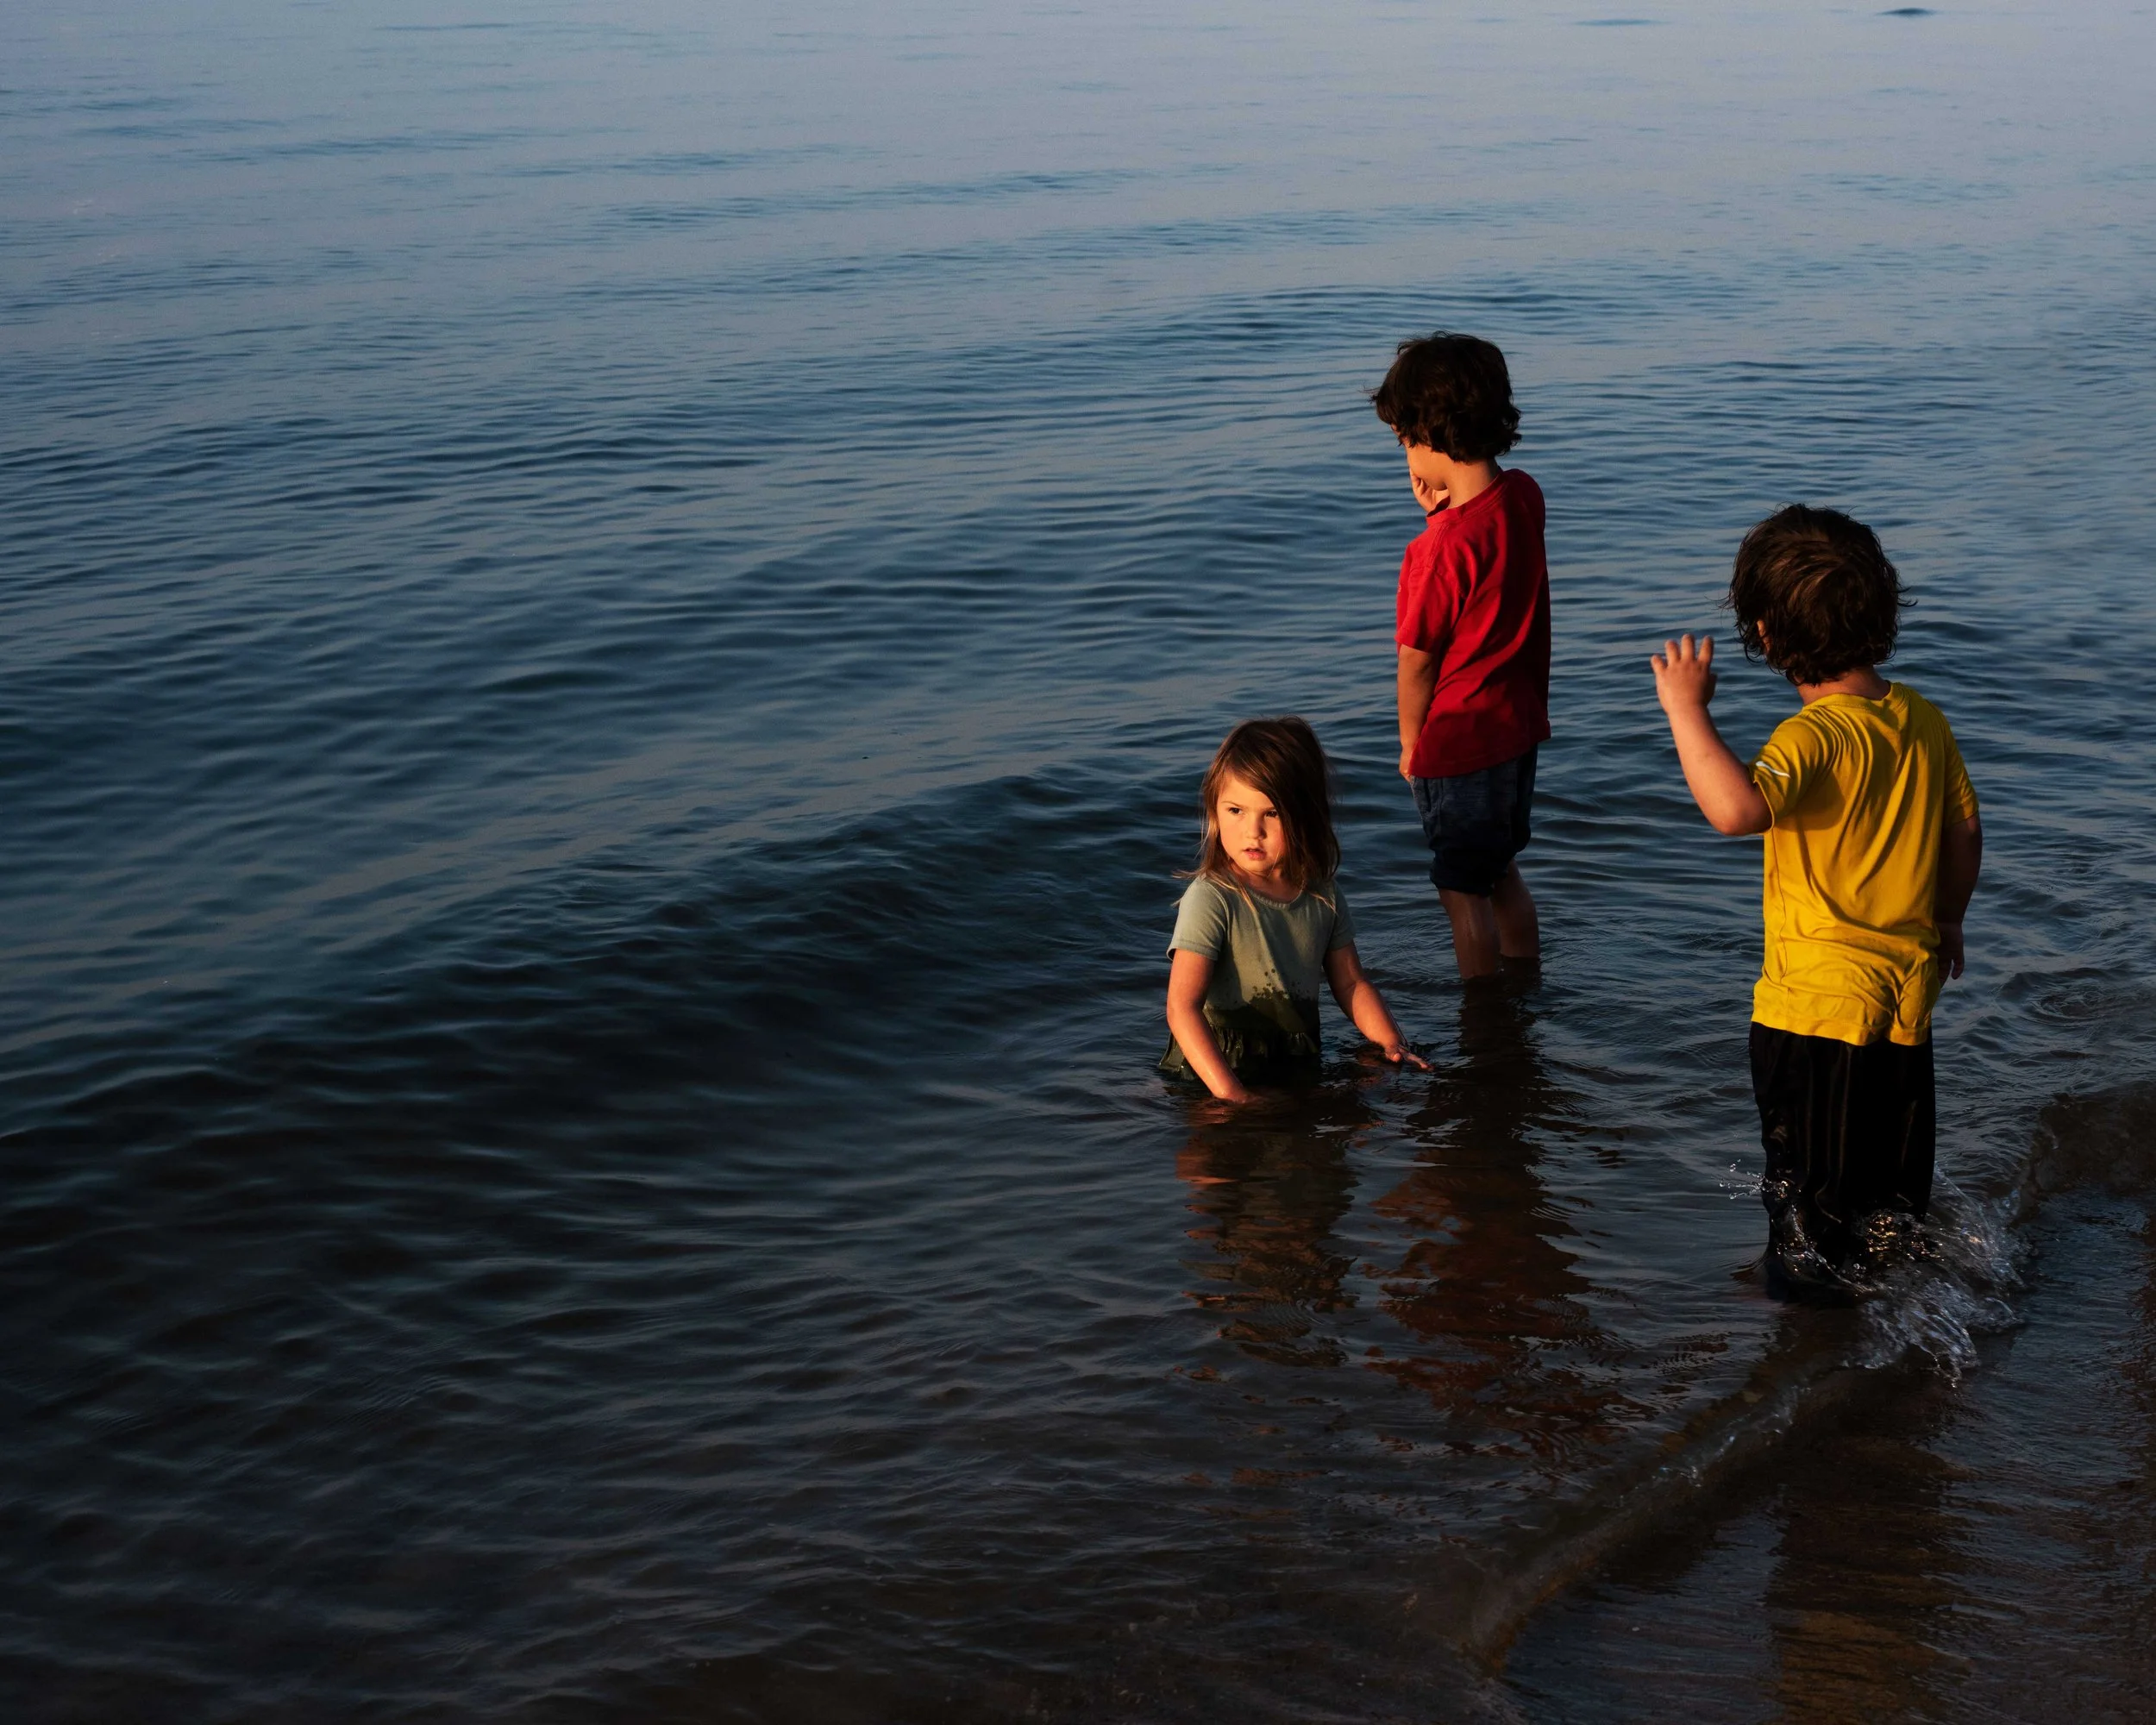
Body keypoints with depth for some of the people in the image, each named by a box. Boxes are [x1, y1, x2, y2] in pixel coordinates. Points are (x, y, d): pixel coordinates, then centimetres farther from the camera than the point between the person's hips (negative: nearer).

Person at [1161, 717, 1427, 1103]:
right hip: (1218, 1068, -6)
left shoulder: (1322, 894, 5)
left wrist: (1392, 1044, 3)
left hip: (1298, 1067, 6)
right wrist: (1229, 1092, -28)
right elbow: (1182, 1007, -19)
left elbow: (1350, 983, 18)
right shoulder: (1211, 898, -13)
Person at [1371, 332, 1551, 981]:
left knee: (1464, 891, 8)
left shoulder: (1443, 547, -27)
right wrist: (1442, 509, -5)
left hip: (1460, 740, -8)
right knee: (1501, 873, 24)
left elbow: (1418, 659, -18)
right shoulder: (1523, 496, -4)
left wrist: (1410, 743, -1)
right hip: (1519, 723, 8)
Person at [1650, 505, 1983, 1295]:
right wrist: (1945, 921, 25)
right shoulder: (1924, 719, -1)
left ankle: (1815, 1266, 26)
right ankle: (1893, 1238, 45)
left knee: (1806, 1154, 12)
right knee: (1893, 1137, 27)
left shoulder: (1814, 736, -26)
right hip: (1908, 981, 8)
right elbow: (1965, 831, 10)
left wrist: (1687, 709, -36)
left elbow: (1736, 807, -46)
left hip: (1819, 994, -8)